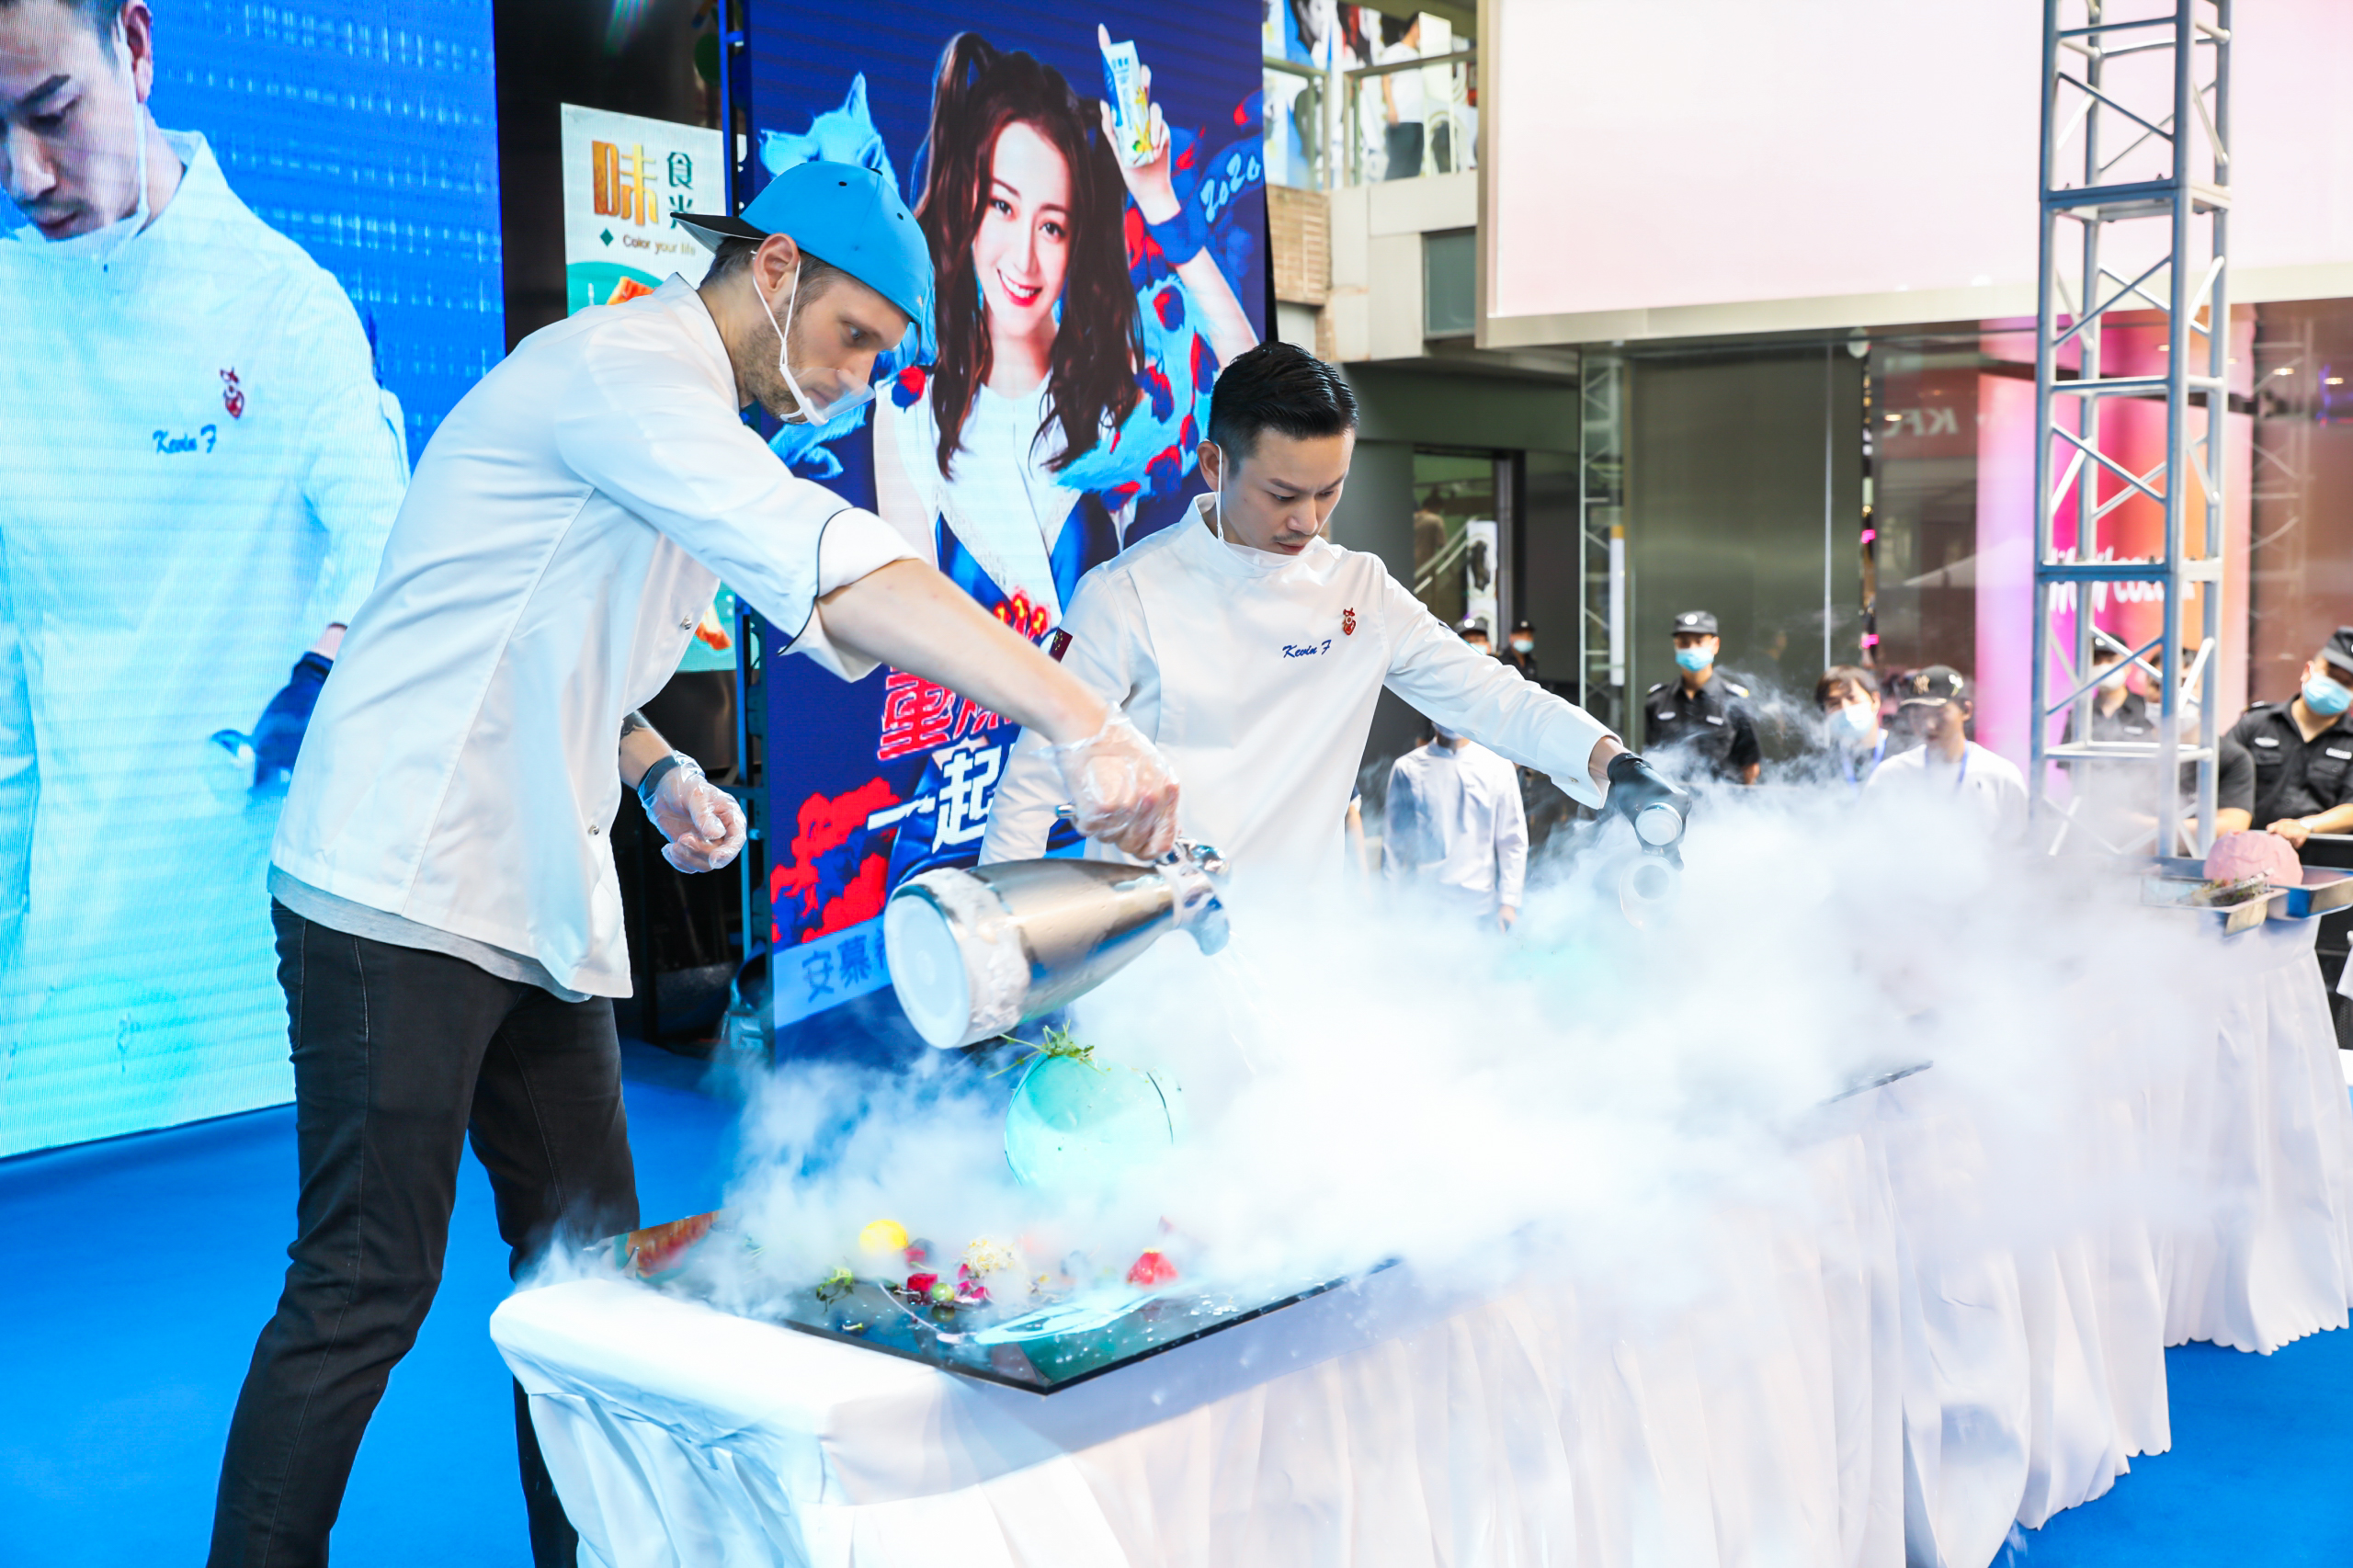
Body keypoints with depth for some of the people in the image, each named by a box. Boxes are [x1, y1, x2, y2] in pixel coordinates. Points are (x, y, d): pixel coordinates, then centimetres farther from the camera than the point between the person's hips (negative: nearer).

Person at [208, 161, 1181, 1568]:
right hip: (403, 903, -9)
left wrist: (656, 772, 6)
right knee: (366, 1289, -5)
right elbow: (831, 563, -32)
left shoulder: (690, 428, 18)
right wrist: (1075, 717, -39)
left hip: (542, 913, 9)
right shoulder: (622, 372, -15)